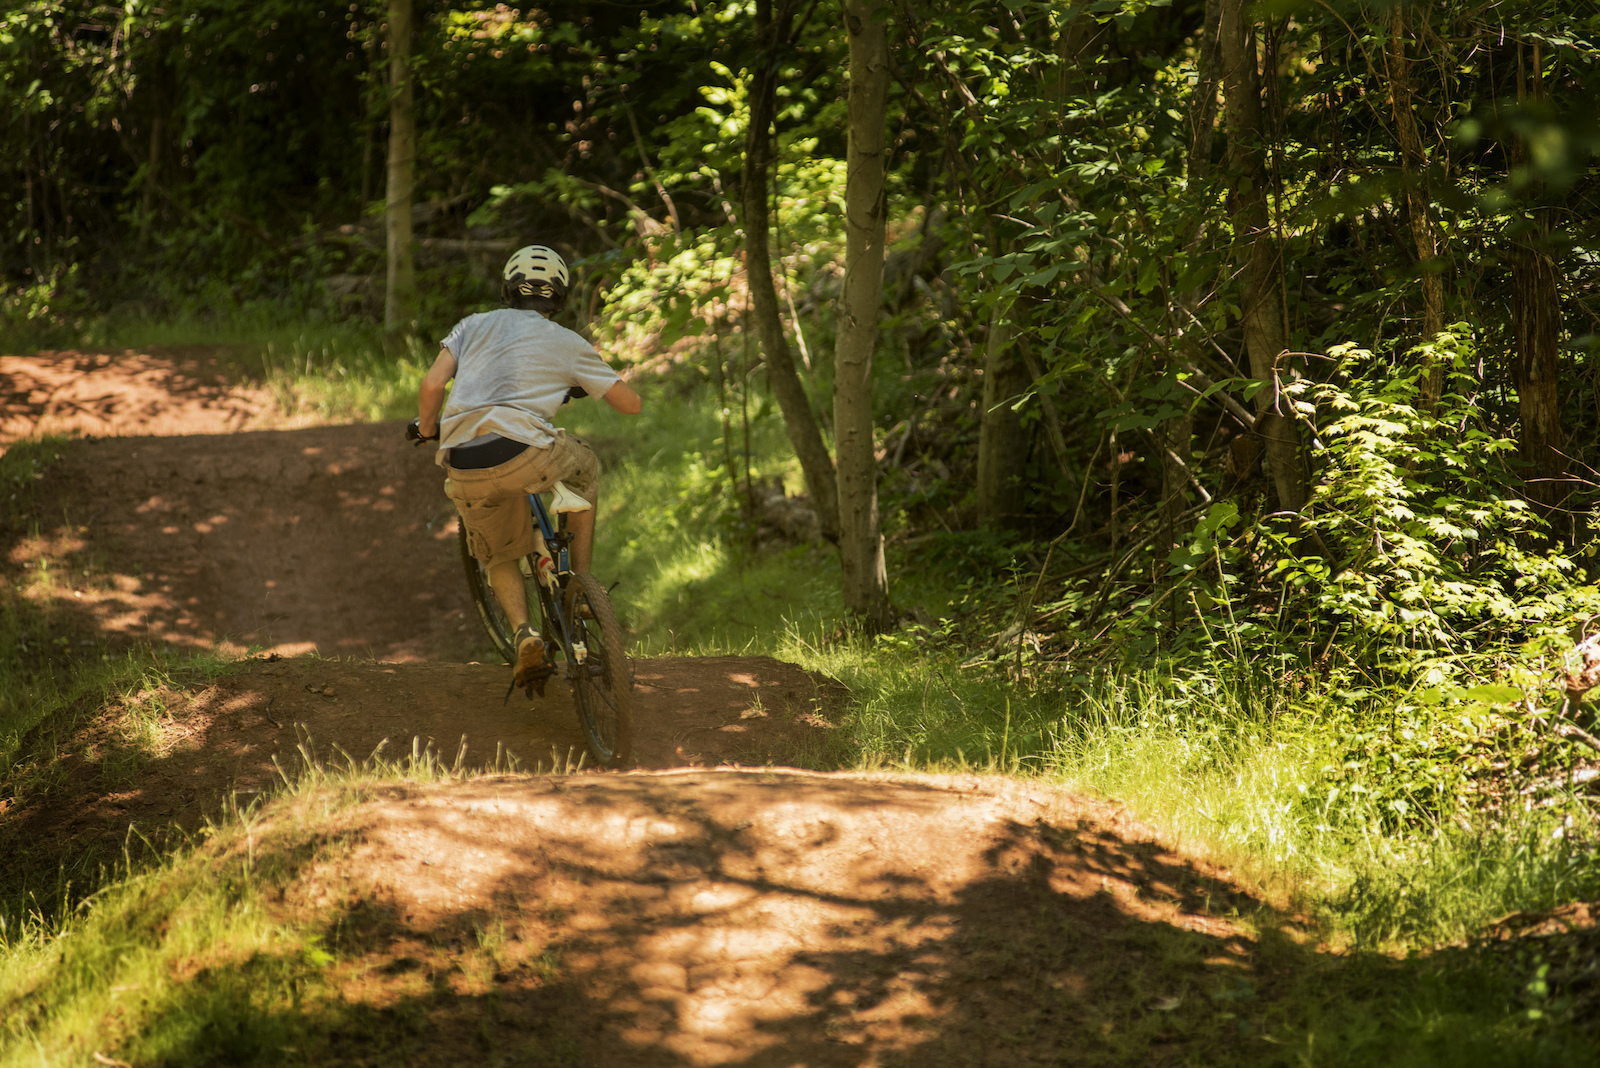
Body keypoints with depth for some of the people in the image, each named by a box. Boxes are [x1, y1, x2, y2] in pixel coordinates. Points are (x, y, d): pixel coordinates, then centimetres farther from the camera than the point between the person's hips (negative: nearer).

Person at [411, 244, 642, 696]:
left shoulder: (474, 326, 22)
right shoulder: (568, 344, 18)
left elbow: (432, 385, 6)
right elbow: (631, 404, 22)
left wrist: (426, 429, 26)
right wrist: (586, 386, 43)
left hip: (463, 468, 2)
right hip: (524, 452, -2)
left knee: (498, 556, 27)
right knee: (585, 470, 33)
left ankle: (525, 635, 1)